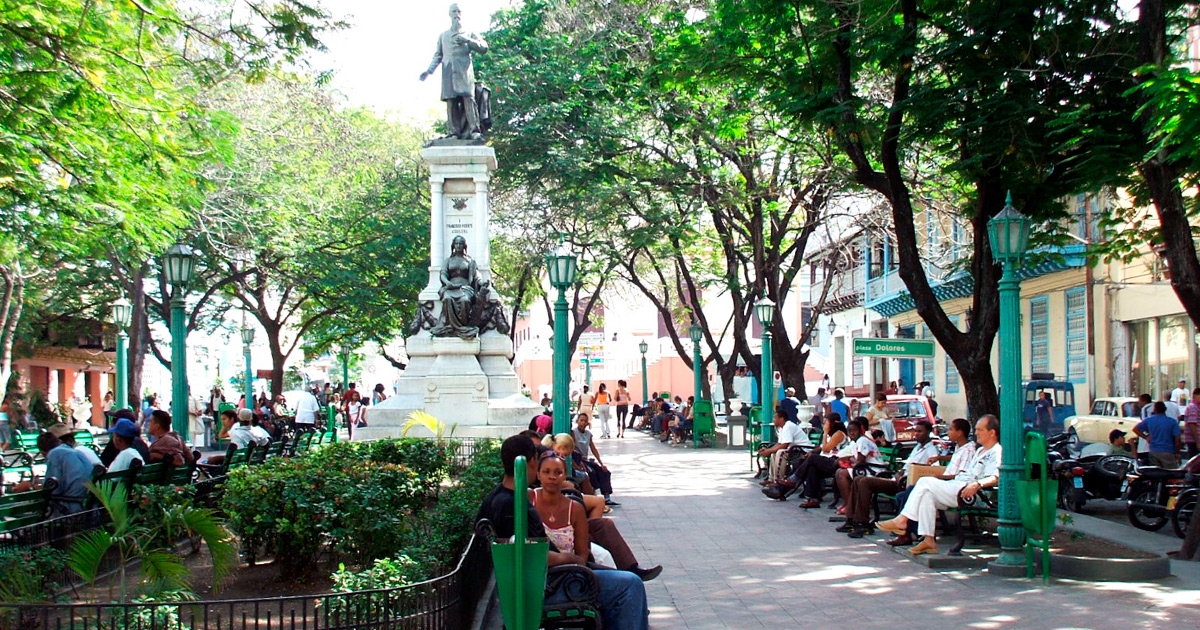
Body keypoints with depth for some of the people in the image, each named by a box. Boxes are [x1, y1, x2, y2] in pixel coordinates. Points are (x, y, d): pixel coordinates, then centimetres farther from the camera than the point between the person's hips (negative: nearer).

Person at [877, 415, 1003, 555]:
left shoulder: (996, 452, -4)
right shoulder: (980, 450, 29)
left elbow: (994, 478, -21)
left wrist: (977, 484, -37)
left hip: (964, 492, -10)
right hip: (956, 486, 10)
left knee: (925, 482, -16)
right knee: (927, 494, -13)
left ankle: (902, 520, -13)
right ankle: (929, 540, -16)